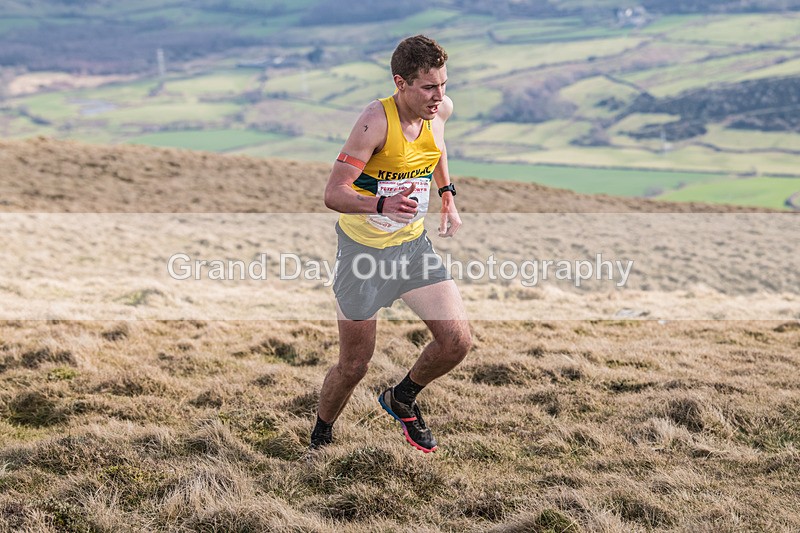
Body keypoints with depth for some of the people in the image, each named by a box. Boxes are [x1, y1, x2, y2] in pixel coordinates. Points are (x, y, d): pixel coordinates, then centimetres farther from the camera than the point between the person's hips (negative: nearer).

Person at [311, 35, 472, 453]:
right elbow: (334, 193, -27)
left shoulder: (440, 110, -5)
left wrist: (447, 195, 16)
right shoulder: (376, 120, -24)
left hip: (413, 245, 5)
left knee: (457, 341, -6)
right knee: (354, 366, 3)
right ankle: (320, 435, 32)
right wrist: (382, 204, -44)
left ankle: (402, 399, 24)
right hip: (364, 249, -5)